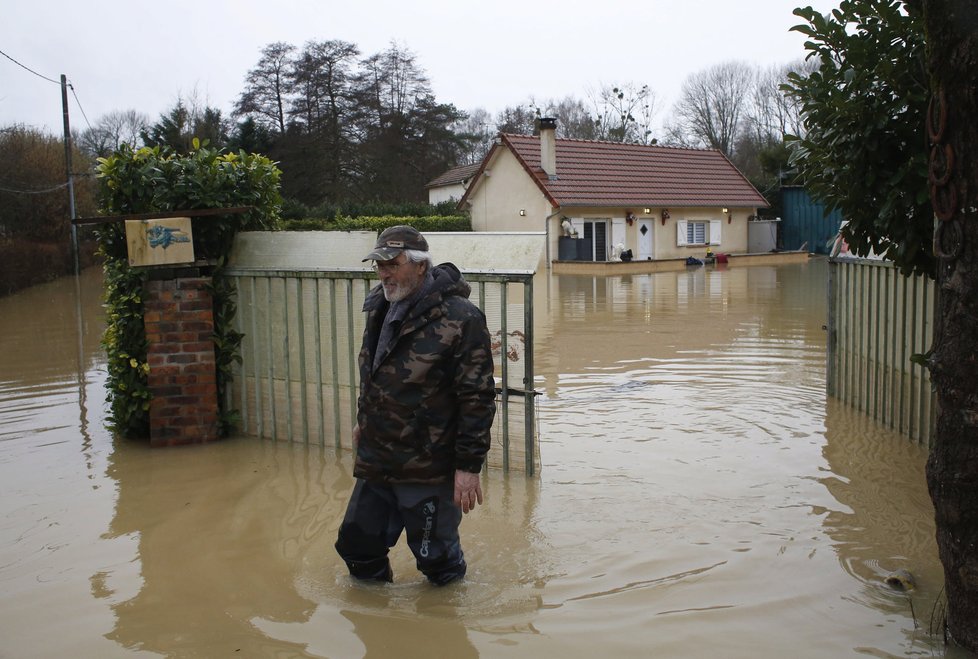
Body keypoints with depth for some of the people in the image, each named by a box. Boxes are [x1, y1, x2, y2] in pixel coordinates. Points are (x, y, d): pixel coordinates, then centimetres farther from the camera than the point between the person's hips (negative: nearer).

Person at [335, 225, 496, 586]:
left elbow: (478, 398, -19)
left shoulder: (459, 319, -19)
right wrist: (364, 421, 26)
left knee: (436, 557, 9)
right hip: (375, 462, 8)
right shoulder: (380, 306, 6)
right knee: (356, 545, 18)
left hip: (429, 471, -7)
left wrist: (469, 465, -19)